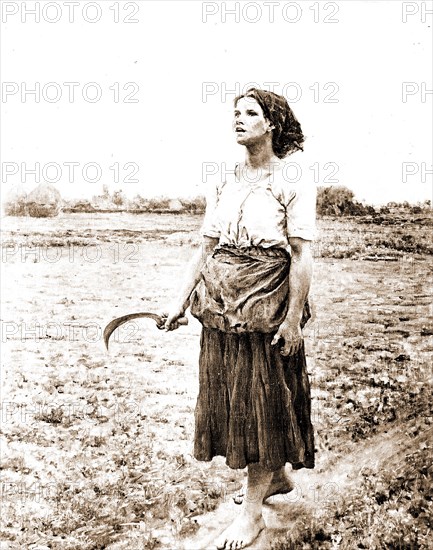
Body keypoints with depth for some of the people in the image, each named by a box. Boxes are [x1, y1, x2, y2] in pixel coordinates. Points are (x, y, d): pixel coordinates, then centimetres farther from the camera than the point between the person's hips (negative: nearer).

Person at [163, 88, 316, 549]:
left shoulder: (293, 180, -7)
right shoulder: (225, 182, 9)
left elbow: (302, 256, -12)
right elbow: (205, 248, 9)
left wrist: (293, 318, -16)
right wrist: (181, 300, 4)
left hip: (268, 303, -6)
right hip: (221, 303, 7)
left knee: (265, 400, 4)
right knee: (229, 397, 14)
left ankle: (252, 511, 16)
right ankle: (278, 477, 36)